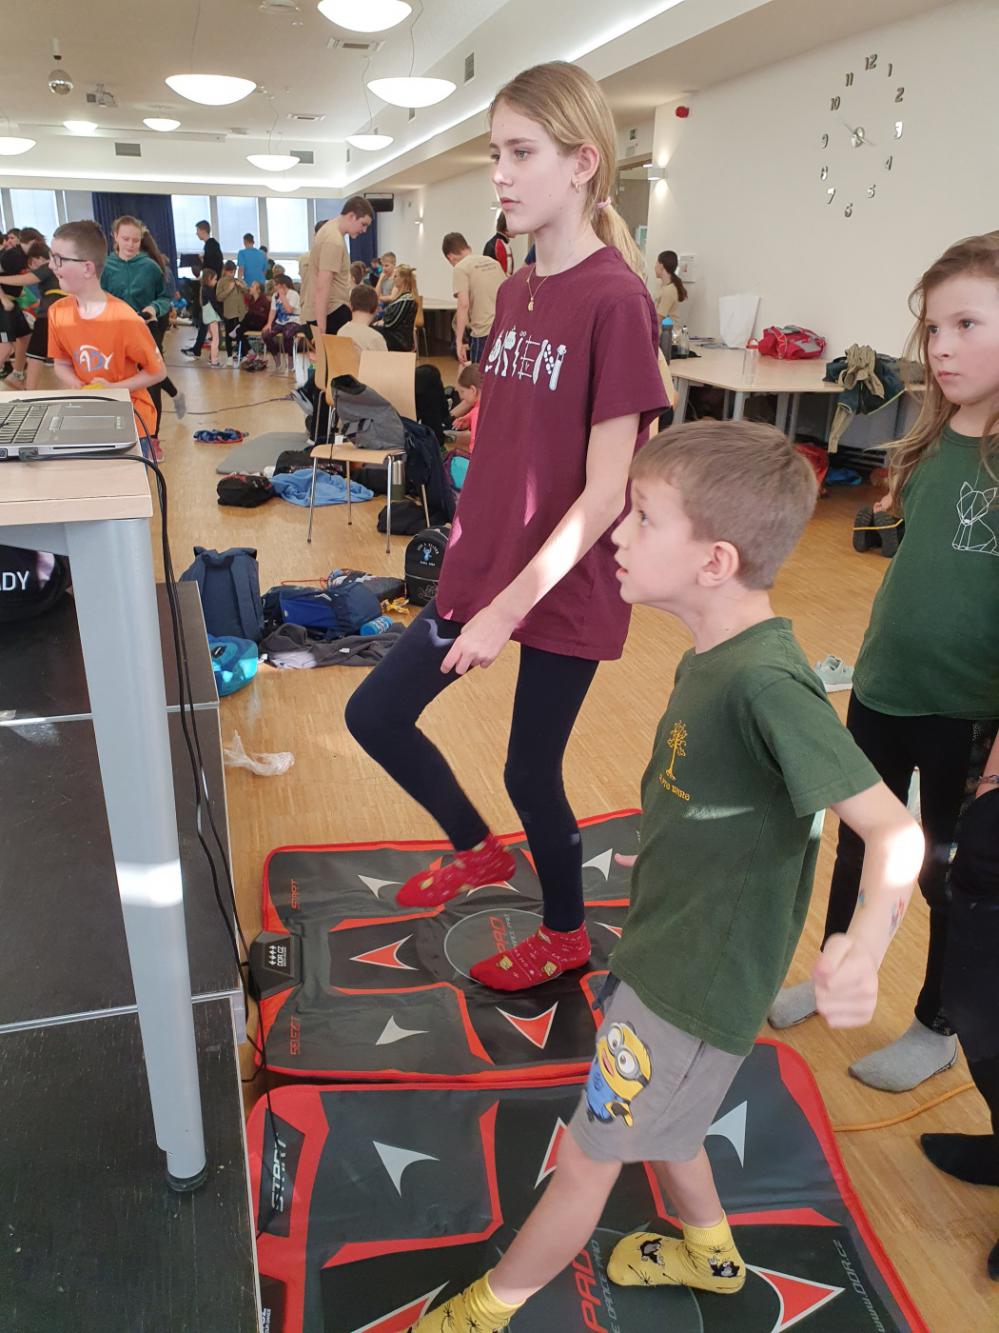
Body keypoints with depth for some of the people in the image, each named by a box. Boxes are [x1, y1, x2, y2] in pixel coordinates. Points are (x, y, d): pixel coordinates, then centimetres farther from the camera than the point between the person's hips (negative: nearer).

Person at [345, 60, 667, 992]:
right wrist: (466, 558, 14)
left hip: (564, 593, -8)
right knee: (375, 715, 12)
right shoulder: (515, 293, 7)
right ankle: (477, 849, 38)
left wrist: (509, 606, -20)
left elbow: (604, 493, -20)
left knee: (531, 772, 8)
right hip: (480, 569, 8)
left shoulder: (614, 300, -17)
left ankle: (565, 936, 37)